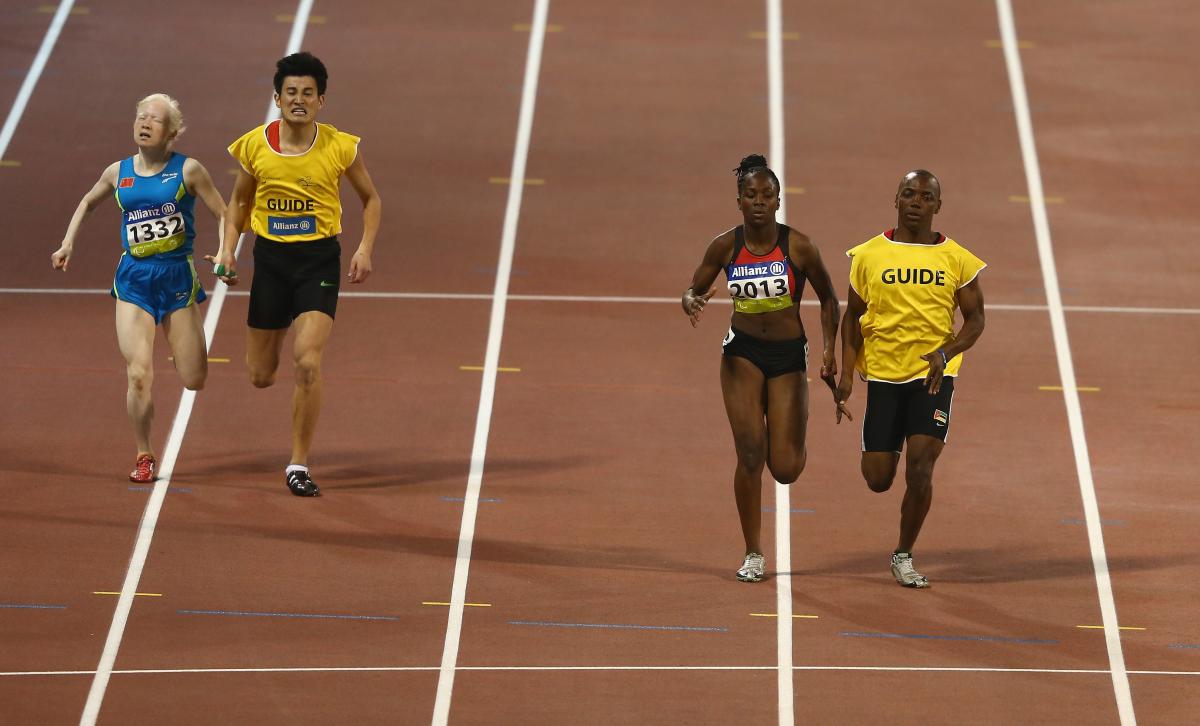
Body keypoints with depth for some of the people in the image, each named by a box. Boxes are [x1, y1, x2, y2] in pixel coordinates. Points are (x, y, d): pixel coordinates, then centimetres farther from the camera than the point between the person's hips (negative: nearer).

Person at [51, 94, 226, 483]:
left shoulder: (188, 170, -5)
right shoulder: (118, 172, 4)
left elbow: (223, 214, 0)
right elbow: (87, 203, 24)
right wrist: (68, 243, 13)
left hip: (177, 277, -1)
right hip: (133, 279, 1)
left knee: (194, 381, 3)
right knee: (139, 375, -13)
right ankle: (143, 456, 5)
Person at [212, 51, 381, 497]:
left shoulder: (340, 148, -8)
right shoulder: (254, 146, -4)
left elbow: (370, 198, 7)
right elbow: (240, 199, 12)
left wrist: (365, 248, -7)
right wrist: (228, 248, -1)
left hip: (319, 259, -2)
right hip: (270, 259, 2)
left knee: (308, 364, -19)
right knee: (260, 376, 8)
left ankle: (298, 465, -6)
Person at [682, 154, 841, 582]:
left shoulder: (798, 246, -9)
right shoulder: (725, 246, -5)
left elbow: (828, 298, 3)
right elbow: (692, 292, 7)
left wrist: (829, 350, -6)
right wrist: (693, 303, -17)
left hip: (788, 357, -1)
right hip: (742, 352, 1)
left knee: (785, 469, -5)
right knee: (750, 451, -13)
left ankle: (796, 442, 35)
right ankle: (753, 554, 1)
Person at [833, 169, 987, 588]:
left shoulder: (956, 259, -1)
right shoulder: (869, 255, 2)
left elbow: (975, 319, 4)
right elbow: (853, 317, 11)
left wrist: (946, 352, -15)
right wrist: (846, 374, 3)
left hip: (933, 376, -1)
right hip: (882, 375, 1)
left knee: (919, 470, -13)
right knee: (878, 479, 2)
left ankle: (904, 556, 6)